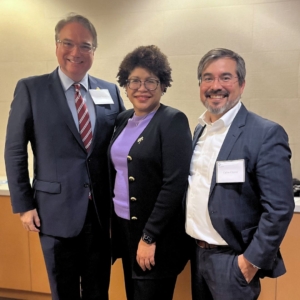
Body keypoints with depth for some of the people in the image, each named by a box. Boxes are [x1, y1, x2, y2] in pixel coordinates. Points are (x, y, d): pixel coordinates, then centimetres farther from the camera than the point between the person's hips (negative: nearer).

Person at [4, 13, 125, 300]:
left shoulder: (110, 91, 4)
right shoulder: (30, 89, -4)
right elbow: (15, 152, -2)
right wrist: (24, 205, -4)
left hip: (102, 211, 3)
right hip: (56, 211, -2)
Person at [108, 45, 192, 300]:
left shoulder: (173, 121, -14)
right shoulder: (123, 120, 7)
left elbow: (175, 184, -20)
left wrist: (149, 236, -19)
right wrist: (112, 223, 11)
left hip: (156, 233, -7)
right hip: (123, 225, 7)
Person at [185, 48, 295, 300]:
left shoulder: (266, 134, -17)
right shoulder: (200, 129, 6)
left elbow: (279, 209, -18)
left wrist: (252, 260, -16)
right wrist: (193, 243, 11)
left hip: (232, 259, -6)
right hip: (197, 251, 7)